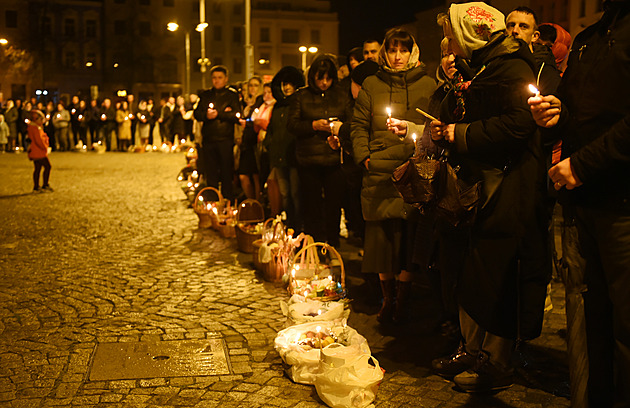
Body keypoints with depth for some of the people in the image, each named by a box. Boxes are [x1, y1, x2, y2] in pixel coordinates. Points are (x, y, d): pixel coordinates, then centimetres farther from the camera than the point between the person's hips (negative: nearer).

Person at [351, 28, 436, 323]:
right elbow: (359, 125, 11)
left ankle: (402, 299, 14)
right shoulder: (371, 85, 12)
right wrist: (364, 157, -3)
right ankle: (387, 297, 18)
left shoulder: (428, 85, 9)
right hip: (379, 173, 1)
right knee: (382, 235, 3)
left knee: (410, 238, -1)